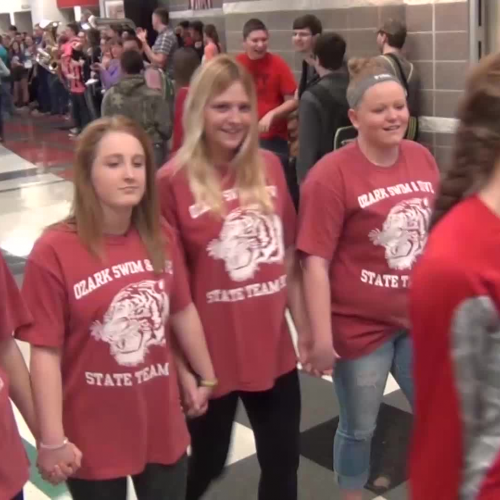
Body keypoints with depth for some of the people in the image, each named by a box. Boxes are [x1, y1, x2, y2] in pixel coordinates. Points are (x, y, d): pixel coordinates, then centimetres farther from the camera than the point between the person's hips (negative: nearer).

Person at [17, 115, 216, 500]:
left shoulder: (162, 238, -4)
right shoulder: (54, 252, -18)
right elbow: (45, 351, -16)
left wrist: (206, 377, 16)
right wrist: (53, 440, -15)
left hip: (163, 425, 4)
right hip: (92, 437, -4)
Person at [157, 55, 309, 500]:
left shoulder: (269, 167, 1)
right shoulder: (173, 181, -13)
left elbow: (288, 256, 8)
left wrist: (305, 327, 10)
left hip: (274, 349, 4)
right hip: (210, 356, -4)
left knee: (283, 464, 18)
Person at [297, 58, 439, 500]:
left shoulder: (422, 158, -1)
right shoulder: (331, 174, -18)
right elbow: (315, 261, -18)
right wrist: (321, 336, -19)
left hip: (421, 318, 5)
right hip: (359, 326, -5)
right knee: (359, 428, 14)